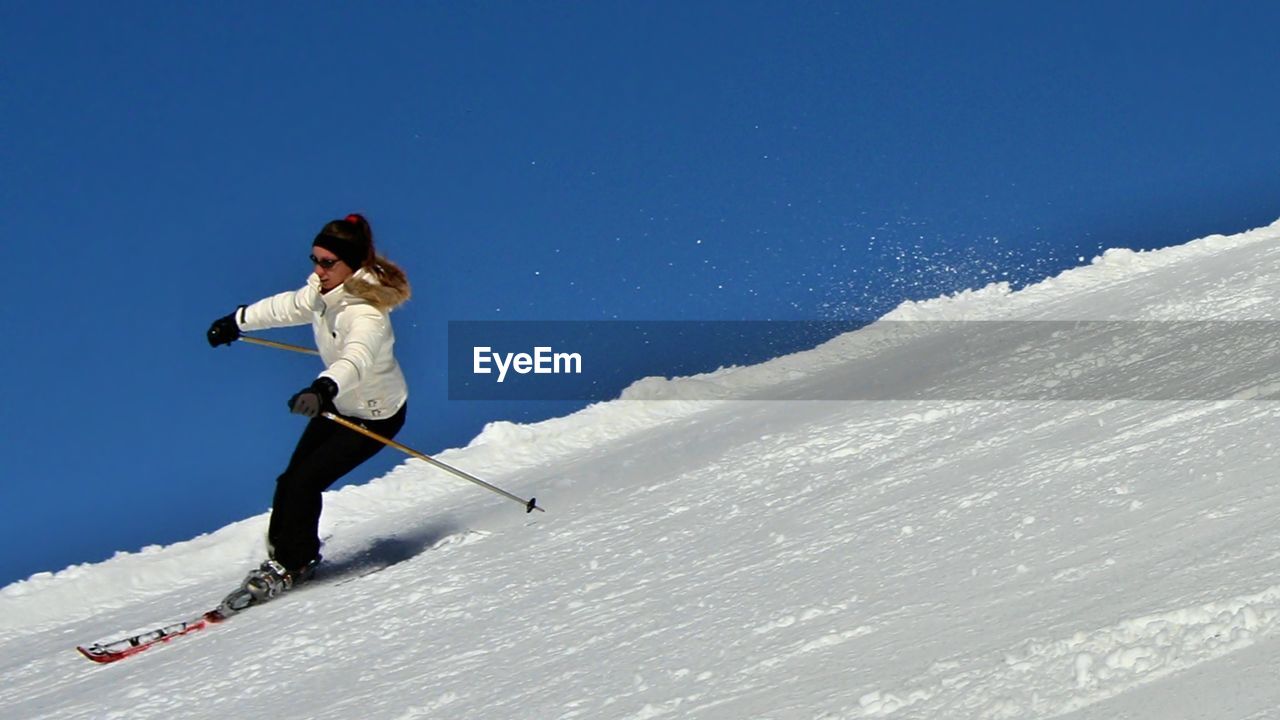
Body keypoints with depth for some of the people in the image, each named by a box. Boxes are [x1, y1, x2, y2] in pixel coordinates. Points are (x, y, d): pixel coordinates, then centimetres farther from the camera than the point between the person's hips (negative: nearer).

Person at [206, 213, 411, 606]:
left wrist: (324, 388, -75)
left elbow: (356, 358, -56)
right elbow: (287, 307, 13)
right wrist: (237, 321, 26)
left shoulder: (365, 313, -35)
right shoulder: (323, 292, -9)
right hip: (339, 404, 8)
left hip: (376, 416, -8)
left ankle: (291, 565, 8)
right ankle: (283, 556, 21)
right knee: (291, 479, 3)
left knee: (305, 481, -11)